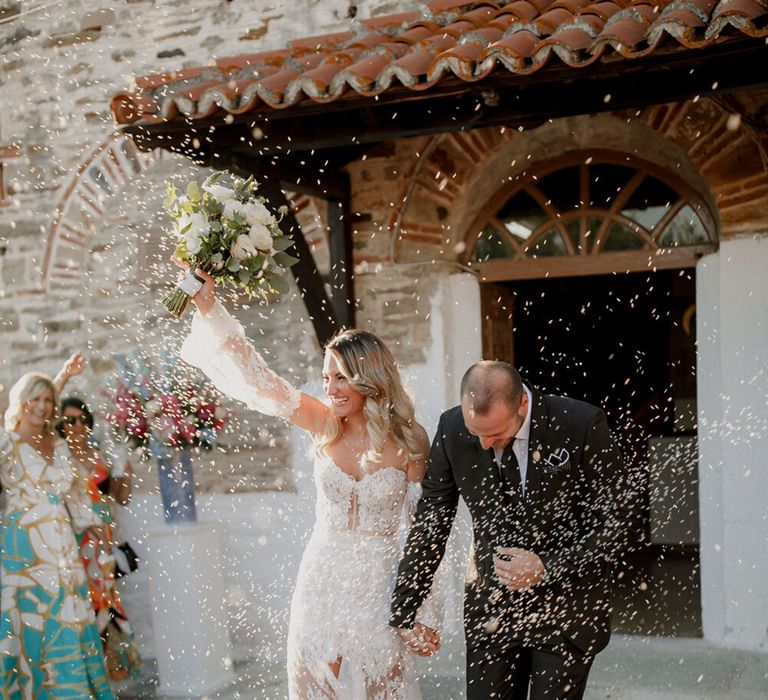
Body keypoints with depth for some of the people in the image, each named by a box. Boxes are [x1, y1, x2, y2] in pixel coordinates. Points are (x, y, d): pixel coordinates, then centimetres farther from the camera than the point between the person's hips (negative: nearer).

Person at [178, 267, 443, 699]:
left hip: (378, 586, -3)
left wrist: (428, 615, -6)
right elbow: (259, 378, -6)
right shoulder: (324, 425, -2)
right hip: (322, 582, 3)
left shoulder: (409, 442, -9)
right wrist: (210, 307, -13)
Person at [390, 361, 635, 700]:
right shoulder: (452, 430, -7)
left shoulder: (581, 425, -15)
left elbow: (614, 524, -7)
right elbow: (430, 525, 2)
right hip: (490, 609, 3)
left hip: (566, 607, -2)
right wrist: (402, 615, 2)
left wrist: (548, 567, -20)